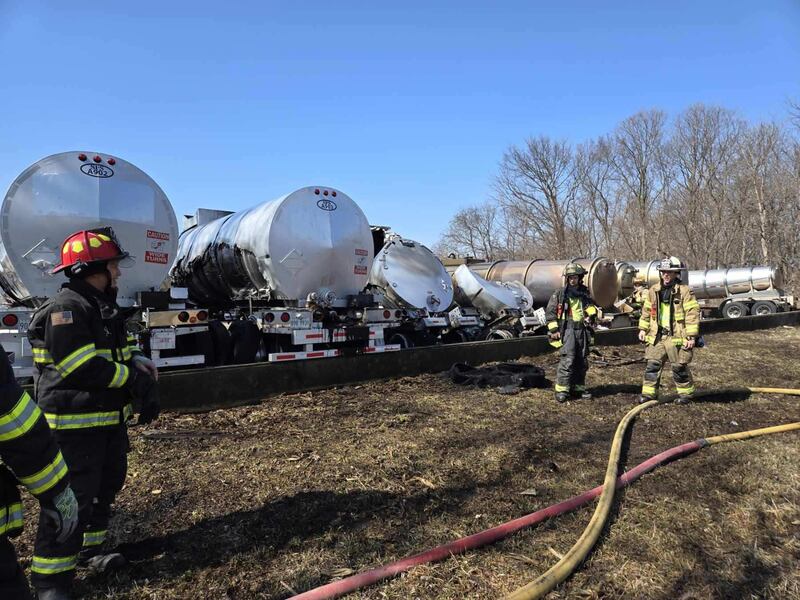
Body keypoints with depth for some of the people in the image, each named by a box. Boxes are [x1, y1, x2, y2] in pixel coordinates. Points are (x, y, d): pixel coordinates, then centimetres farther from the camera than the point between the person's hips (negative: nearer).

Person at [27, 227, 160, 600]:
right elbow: (84, 368, -26)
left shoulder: (105, 308, 14)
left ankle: (88, 549, 40)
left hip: (109, 421, 10)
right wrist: (134, 377, -17)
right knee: (71, 499, -5)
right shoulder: (66, 309, -19)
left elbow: (128, 352, 14)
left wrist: (143, 368, -6)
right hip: (74, 425, -10)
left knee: (105, 487, 22)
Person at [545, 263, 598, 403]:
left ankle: (578, 389, 21)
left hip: (582, 331, 5)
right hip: (567, 330, -5)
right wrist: (554, 330, -9)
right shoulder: (559, 294, 1)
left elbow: (592, 306, 25)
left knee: (582, 362, 9)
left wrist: (590, 315, 1)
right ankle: (561, 390, -7)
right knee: (567, 361, -13)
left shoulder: (584, 293, 14)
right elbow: (550, 312, -1)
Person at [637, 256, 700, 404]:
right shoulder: (654, 291, 9)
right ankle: (649, 393, 10)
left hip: (677, 336, -5)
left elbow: (692, 313, -10)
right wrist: (643, 329, 14)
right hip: (656, 336, 5)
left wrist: (691, 336, -13)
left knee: (679, 367, 5)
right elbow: (646, 311, 18)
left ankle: (686, 393, 23)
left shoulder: (684, 291, -8)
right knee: (652, 365, 3)